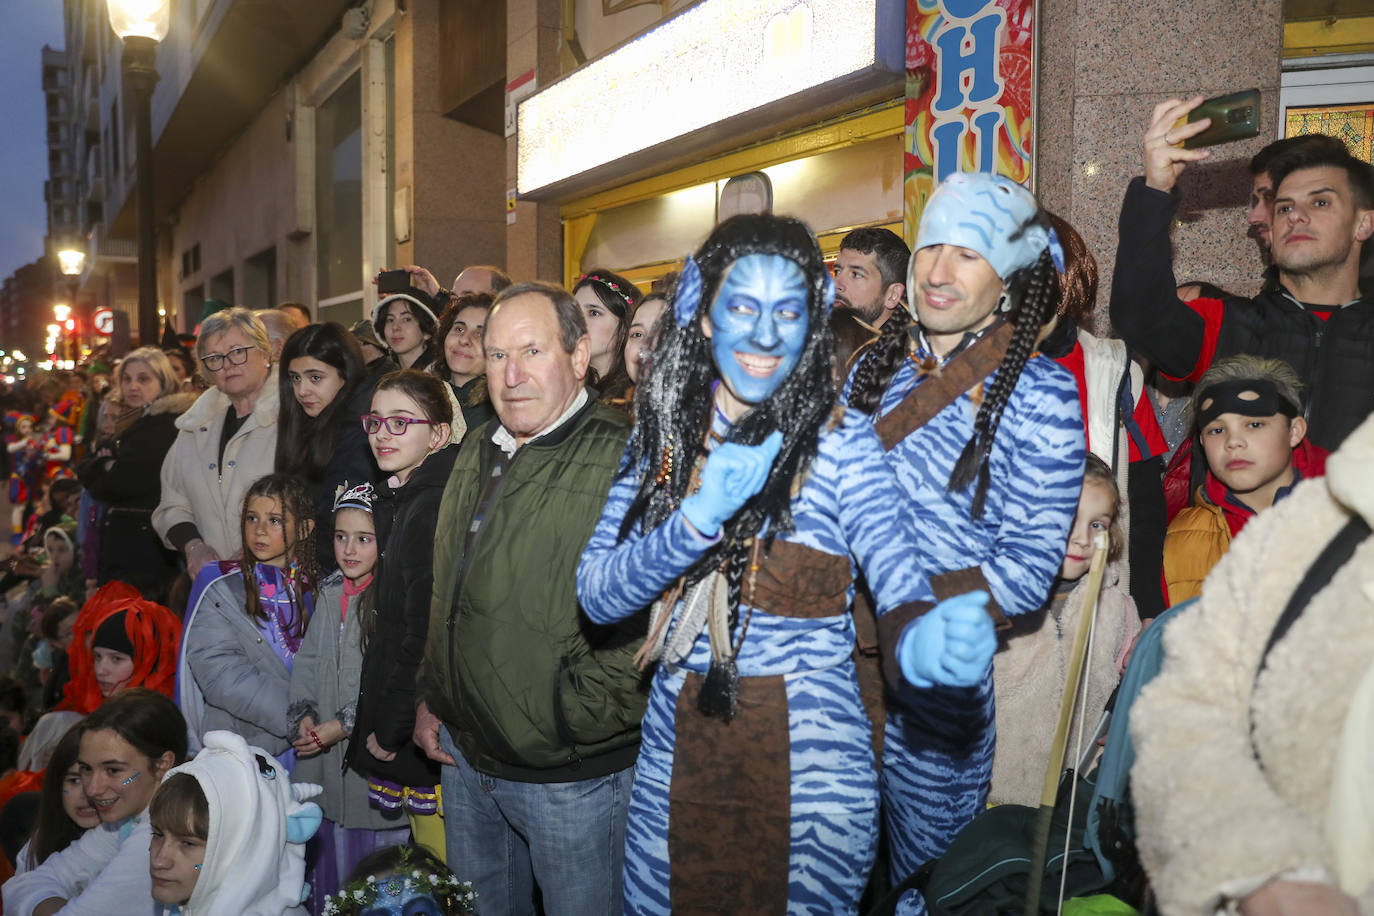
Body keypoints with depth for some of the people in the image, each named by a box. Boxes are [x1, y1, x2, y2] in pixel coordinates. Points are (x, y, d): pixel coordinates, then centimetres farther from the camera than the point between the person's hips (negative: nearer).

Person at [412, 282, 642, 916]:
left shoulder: (625, 461, -19)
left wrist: (576, 720, -19)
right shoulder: (477, 455, 8)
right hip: (466, 757, 8)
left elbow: (646, 621, -24)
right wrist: (433, 698, 15)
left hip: (572, 775, -7)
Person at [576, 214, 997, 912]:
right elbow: (595, 595, -6)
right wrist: (699, 518, -22)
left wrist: (928, 637, -42)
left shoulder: (839, 442, -10)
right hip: (673, 757, 4)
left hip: (809, 769, -3)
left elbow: (901, 587, -19)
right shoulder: (662, 435, 0)